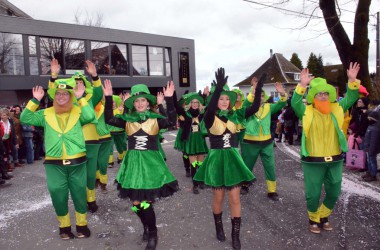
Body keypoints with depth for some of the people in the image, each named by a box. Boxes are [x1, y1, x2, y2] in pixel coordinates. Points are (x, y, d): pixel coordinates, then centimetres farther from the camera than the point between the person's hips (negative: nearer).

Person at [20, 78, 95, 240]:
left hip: (77, 163, -1)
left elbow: (90, 117, -17)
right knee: (58, 196, 8)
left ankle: (82, 225, 28)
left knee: (79, 195, 10)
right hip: (54, 164, 1)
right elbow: (25, 119, 0)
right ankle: (64, 227, 29)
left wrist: (80, 98, -19)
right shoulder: (46, 114, 8)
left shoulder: (78, 112, 2)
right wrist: (35, 100, -8)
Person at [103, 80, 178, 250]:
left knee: (146, 202, -4)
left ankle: (152, 234, 21)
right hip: (133, 163, 3)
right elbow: (109, 120, -11)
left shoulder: (155, 119, -1)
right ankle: (146, 226, 38)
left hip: (151, 162, -2)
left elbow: (171, 121, -20)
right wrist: (108, 98, -19)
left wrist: (169, 99, -27)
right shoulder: (127, 119, 4)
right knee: (136, 203, 7)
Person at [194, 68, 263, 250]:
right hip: (217, 159, -2)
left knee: (235, 198, 5)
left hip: (233, 158, 3)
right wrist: (219, 86, -45)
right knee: (218, 197, 13)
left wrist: (258, 89, -20)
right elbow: (210, 109, -35)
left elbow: (254, 108, -7)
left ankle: (236, 235, 19)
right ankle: (219, 227, 38)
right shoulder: (210, 118, -11)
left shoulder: (234, 115, 1)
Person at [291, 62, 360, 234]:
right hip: (313, 161, -4)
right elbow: (295, 103, -23)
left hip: (335, 159, 4)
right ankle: (313, 220, 30)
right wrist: (302, 85, -35)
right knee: (313, 194, 5)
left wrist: (352, 81, -17)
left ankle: (324, 216, 39)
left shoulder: (337, 109, 5)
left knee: (334, 193, 15)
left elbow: (351, 98, -2)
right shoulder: (307, 112, -6)